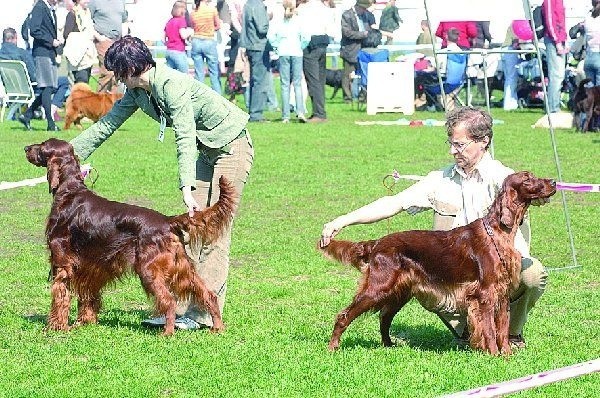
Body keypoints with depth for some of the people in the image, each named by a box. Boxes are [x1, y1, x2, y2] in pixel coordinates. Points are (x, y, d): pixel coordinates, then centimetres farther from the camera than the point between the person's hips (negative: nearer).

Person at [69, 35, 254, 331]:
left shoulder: (171, 85, -27)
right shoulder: (138, 91, 0)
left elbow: (185, 138, -34)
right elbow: (107, 124, 8)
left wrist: (186, 188, -40)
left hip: (232, 148, -9)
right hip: (207, 150, 9)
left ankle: (204, 314, -8)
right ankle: (182, 307, 4)